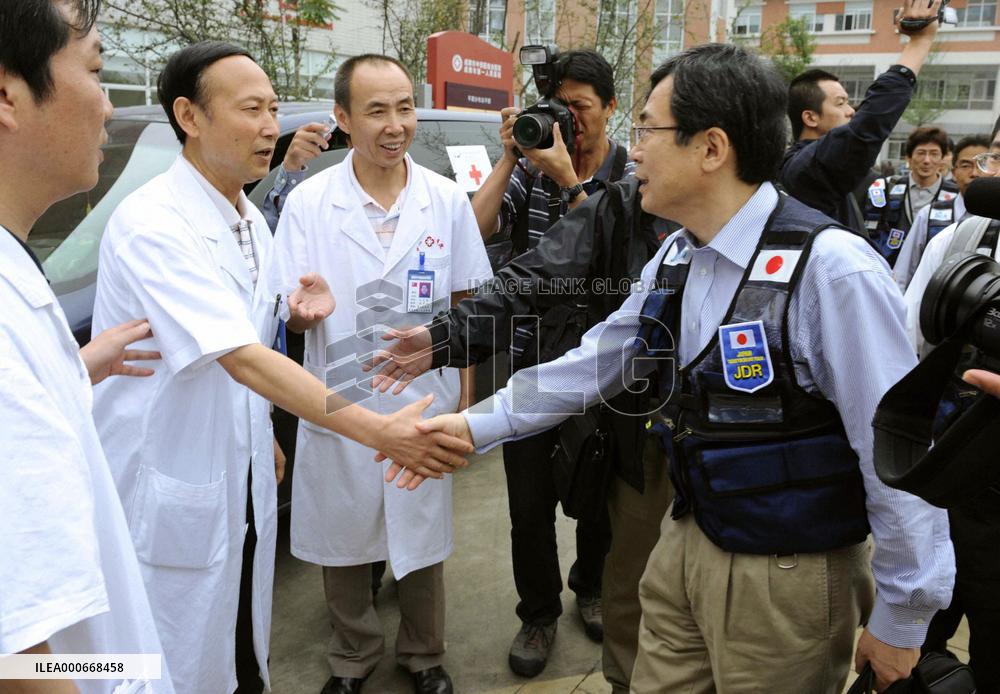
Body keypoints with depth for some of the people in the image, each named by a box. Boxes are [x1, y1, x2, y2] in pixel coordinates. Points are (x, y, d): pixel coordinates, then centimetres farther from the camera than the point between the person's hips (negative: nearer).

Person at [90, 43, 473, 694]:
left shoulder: (251, 221, 6)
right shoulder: (153, 224, -21)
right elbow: (241, 358, -30)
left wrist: (298, 314, -4)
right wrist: (378, 431, -35)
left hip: (246, 483, 7)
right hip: (173, 491, -7)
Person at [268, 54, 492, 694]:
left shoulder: (448, 200, -2)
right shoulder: (307, 202, -6)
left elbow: (463, 302, 4)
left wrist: (464, 391, 2)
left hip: (424, 404, 1)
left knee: (421, 540, 15)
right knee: (342, 542, 15)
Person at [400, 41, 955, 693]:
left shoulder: (832, 268, -23)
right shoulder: (675, 260, 1)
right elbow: (595, 363, 8)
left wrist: (903, 616, -11)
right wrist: (477, 424, 4)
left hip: (789, 578, -6)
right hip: (687, 542, 7)